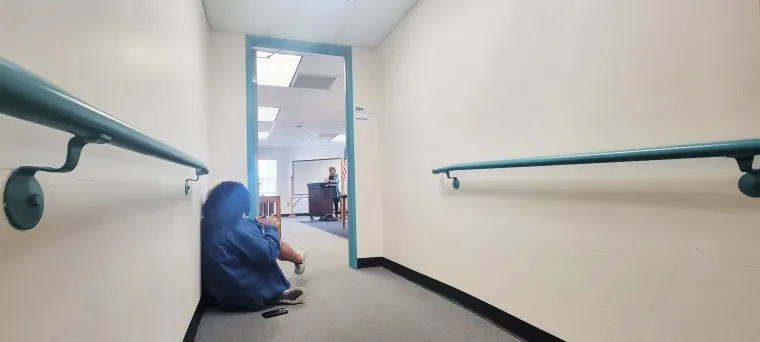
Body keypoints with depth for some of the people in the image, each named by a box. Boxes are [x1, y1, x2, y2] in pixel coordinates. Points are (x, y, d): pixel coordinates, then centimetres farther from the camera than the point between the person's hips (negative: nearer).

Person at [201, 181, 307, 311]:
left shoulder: (210, 224, -1)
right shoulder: (236, 228, -29)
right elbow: (267, 252, -22)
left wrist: (255, 224, 12)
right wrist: (271, 227, -7)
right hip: (247, 293, -8)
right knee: (277, 243, 6)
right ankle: (298, 260, 36)